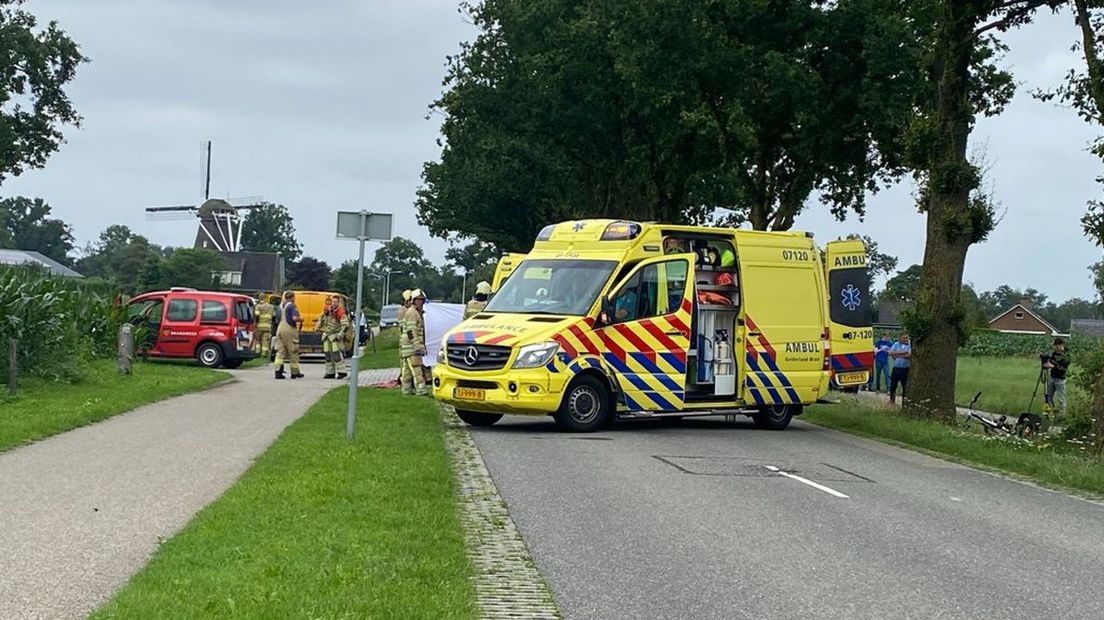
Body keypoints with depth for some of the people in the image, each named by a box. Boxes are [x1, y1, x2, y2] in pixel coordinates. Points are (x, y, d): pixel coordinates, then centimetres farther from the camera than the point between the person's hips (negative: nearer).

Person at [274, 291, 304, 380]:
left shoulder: (281, 306, 14)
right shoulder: (292, 306, -10)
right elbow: (294, 318, -22)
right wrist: (300, 319, -3)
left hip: (280, 328, 7)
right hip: (289, 329, -7)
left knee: (280, 351, 5)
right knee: (293, 352, 4)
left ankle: (278, 371, -7)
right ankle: (295, 372, 10)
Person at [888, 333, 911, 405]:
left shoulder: (910, 345, -1)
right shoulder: (896, 344, 8)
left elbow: (909, 355, -16)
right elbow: (890, 353, -5)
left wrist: (897, 355, -10)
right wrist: (902, 353, -14)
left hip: (905, 369, -2)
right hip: (896, 368, 2)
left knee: (905, 387, 2)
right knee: (893, 385, 9)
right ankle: (891, 401, 23)